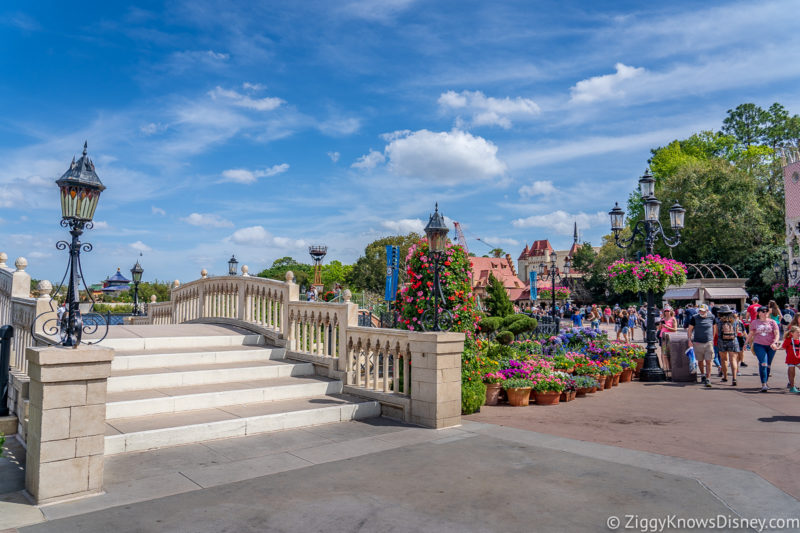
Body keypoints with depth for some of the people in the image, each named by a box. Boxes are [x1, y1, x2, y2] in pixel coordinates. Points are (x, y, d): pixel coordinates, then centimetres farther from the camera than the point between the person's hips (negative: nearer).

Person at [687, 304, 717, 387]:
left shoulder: (711, 317, 2)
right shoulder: (694, 318, -2)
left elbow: (714, 327, 19)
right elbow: (689, 330, 3)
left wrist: (713, 338, 17)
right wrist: (689, 340, -5)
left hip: (709, 343, 0)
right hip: (697, 343, 0)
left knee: (708, 362, -7)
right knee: (700, 361, 13)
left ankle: (708, 379, -4)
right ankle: (703, 375, 35)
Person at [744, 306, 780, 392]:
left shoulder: (772, 322, 5)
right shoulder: (754, 322, 6)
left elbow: (777, 334, -2)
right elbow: (751, 334, 14)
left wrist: (775, 343, -18)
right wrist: (746, 343, 11)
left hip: (771, 346, 2)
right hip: (759, 345, -2)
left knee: (768, 365, 10)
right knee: (763, 364, -15)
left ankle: (765, 382, 26)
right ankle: (763, 384, -16)